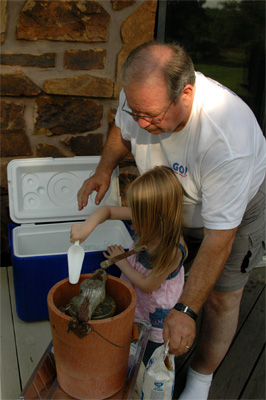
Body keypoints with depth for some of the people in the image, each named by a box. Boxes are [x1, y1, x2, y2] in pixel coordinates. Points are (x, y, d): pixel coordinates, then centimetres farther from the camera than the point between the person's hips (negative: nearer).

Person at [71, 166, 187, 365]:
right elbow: (108, 210, -12)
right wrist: (87, 226, -31)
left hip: (156, 312, -6)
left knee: (151, 361, 15)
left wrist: (121, 262, -14)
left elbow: (148, 284, -24)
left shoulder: (172, 251, -36)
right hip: (135, 298, 6)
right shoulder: (148, 219, -21)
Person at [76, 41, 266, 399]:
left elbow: (219, 238, -38)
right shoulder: (140, 94, -26)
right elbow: (122, 130, 1)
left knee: (221, 298, 5)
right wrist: (105, 169, -18)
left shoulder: (227, 139, -45)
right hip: (173, 203, 5)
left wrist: (186, 310, -35)